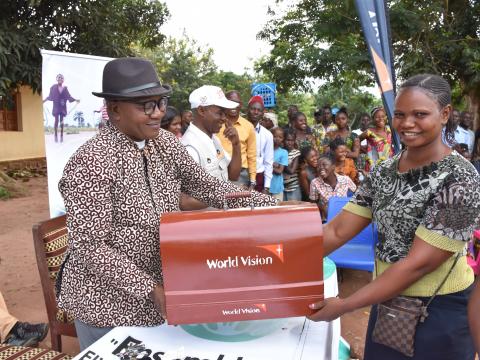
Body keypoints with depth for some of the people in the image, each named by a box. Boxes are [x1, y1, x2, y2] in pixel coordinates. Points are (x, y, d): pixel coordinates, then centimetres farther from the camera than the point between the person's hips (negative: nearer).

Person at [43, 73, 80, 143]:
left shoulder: (65, 88, 3)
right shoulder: (54, 87, -3)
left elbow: (68, 96, 4)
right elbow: (50, 96, 1)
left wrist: (75, 100, -3)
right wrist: (45, 100, -5)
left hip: (63, 106, 2)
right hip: (56, 106, -2)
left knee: (61, 121, 5)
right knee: (56, 121, -5)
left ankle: (61, 136, 12)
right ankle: (56, 136, 5)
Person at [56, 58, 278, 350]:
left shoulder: (165, 143, -2)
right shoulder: (92, 162, -23)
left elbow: (207, 186, 2)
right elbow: (89, 247, -22)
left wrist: (272, 206, -7)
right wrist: (150, 289, -26)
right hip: (107, 303, -6)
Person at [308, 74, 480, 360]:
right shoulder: (384, 171, -1)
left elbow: (419, 263, -24)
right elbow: (338, 230, -4)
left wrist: (344, 306, -23)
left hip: (439, 313, -5)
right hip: (387, 300, 6)